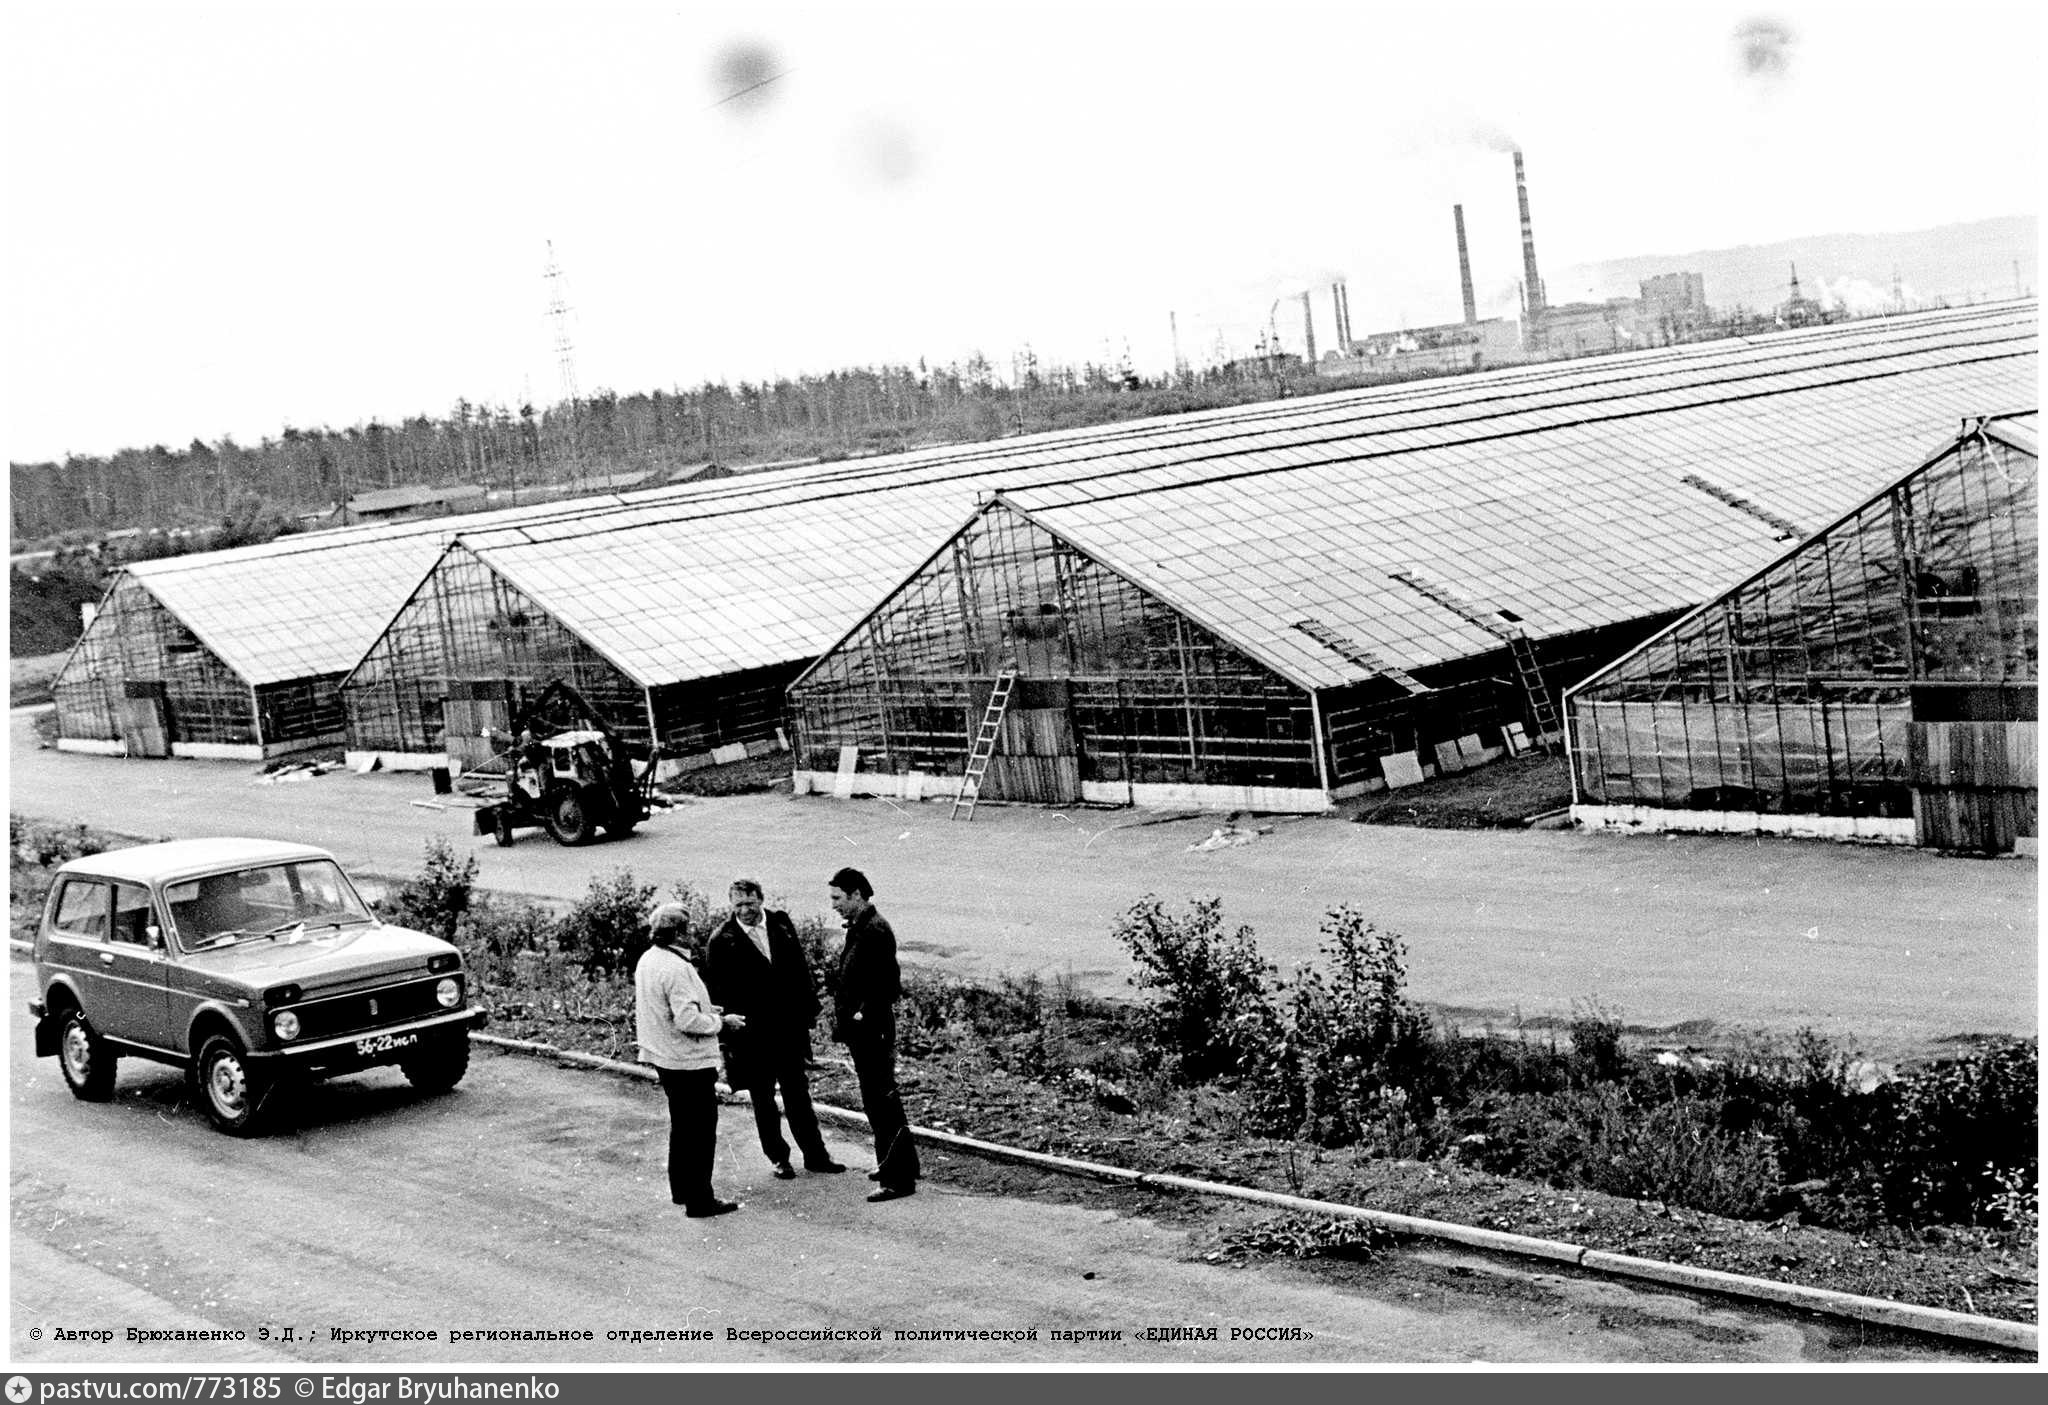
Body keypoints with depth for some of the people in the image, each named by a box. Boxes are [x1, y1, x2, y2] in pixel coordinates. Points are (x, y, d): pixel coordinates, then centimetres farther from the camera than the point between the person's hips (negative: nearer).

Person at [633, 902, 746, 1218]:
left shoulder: (647, 960, 5)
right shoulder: (677, 969, -24)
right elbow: (688, 1021, -28)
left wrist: (704, 1010, 14)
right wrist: (721, 1022, -13)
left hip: (664, 1058, 10)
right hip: (690, 1061, -10)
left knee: (682, 1125, 22)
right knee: (701, 1130, -1)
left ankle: (681, 1189, 32)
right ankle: (700, 1200, 1)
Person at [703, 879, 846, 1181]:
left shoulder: (782, 924, 1)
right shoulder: (722, 940, -10)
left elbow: (800, 969, 8)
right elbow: (716, 991, -8)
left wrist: (808, 1009, 5)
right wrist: (727, 1029, -11)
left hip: (788, 1028, 3)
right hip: (751, 1036, -3)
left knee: (798, 1093, 11)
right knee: (763, 1099, 9)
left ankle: (815, 1155, 18)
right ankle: (778, 1158, 21)